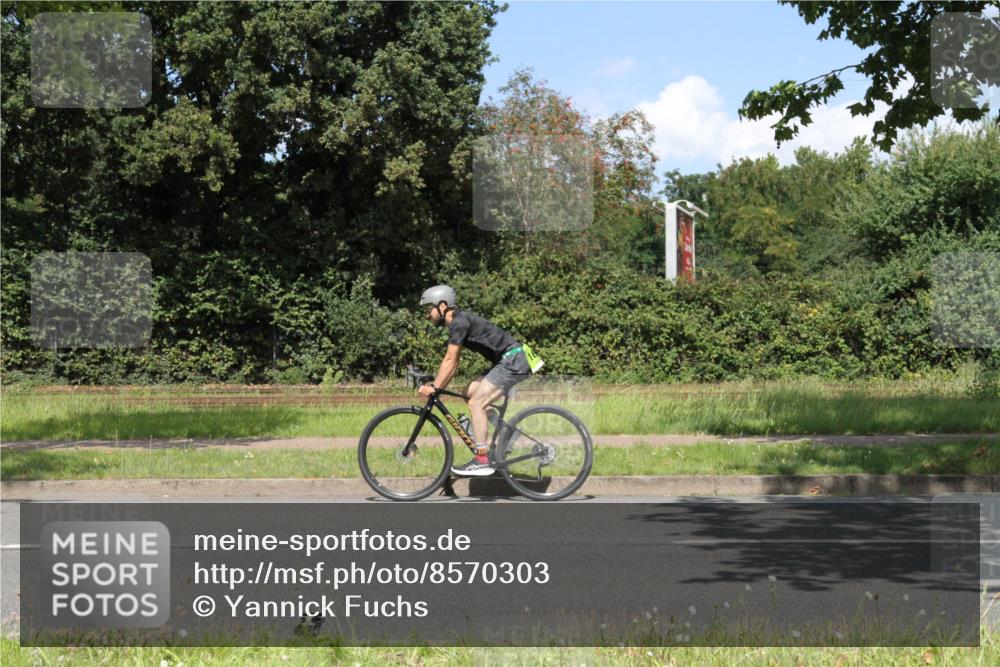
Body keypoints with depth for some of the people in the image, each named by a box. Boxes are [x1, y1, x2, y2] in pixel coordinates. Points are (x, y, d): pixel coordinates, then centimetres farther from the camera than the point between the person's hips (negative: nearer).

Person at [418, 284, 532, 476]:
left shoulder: (459, 322, -13)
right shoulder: (459, 322, 17)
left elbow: (450, 361, -16)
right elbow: (451, 362, 21)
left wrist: (434, 387, -12)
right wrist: (436, 386, 16)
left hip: (512, 361, -10)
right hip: (508, 361, 10)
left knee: (475, 403, -13)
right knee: (470, 393, 12)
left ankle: (482, 462, -13)